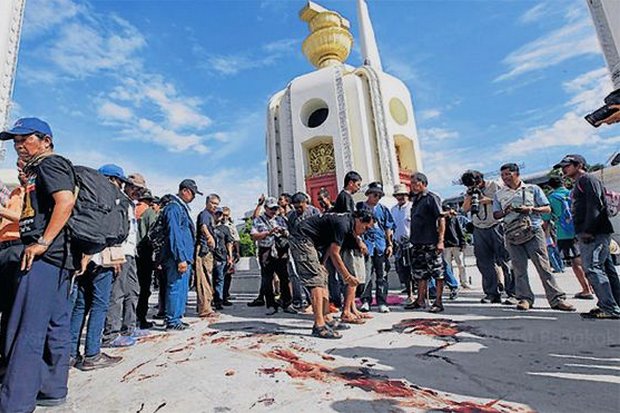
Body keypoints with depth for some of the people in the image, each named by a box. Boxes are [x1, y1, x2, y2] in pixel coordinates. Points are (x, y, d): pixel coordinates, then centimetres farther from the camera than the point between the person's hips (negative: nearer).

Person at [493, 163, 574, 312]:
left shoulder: (533, 189, 9)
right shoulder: (499, 194, 14)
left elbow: (547, 208, 7)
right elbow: (496, 215, 11)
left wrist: (531, 209, -10)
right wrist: (505, 212, -9)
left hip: (533, 231, -2)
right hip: (512, 233, 2)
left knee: (543, 265, -4)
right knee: (519, 267, 1)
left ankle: (556, 298, 3)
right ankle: (525, 298, 7)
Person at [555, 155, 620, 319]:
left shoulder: (587, 179, -5)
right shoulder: (579, 183, 24)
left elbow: (595, 205, -17)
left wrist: (588, 230, -23)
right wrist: (582, 232, 19)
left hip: (594, 233, -10)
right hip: (590, 233, 10)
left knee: (592, 268, -13)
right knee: (605, 268, 11)